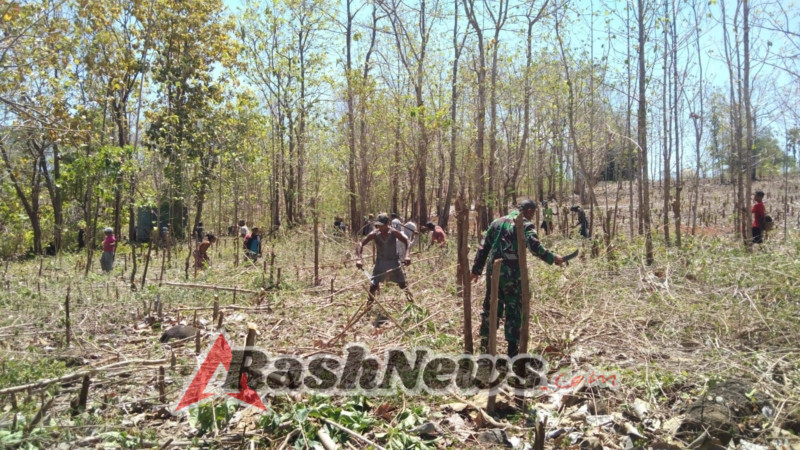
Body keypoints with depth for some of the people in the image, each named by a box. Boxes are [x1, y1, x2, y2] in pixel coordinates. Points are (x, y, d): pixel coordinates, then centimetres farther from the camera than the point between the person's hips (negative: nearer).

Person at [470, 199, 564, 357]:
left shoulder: (497, 222, 15)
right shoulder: (525, 225, -3)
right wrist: (552, 258, -7)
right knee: (514, 310, 5)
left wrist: (476, 270, 18)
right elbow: (535, 247, -18)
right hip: (512, 273, -5)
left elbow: (483, 247, 14)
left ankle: (485, 346, 21)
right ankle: (512, 349, 9)